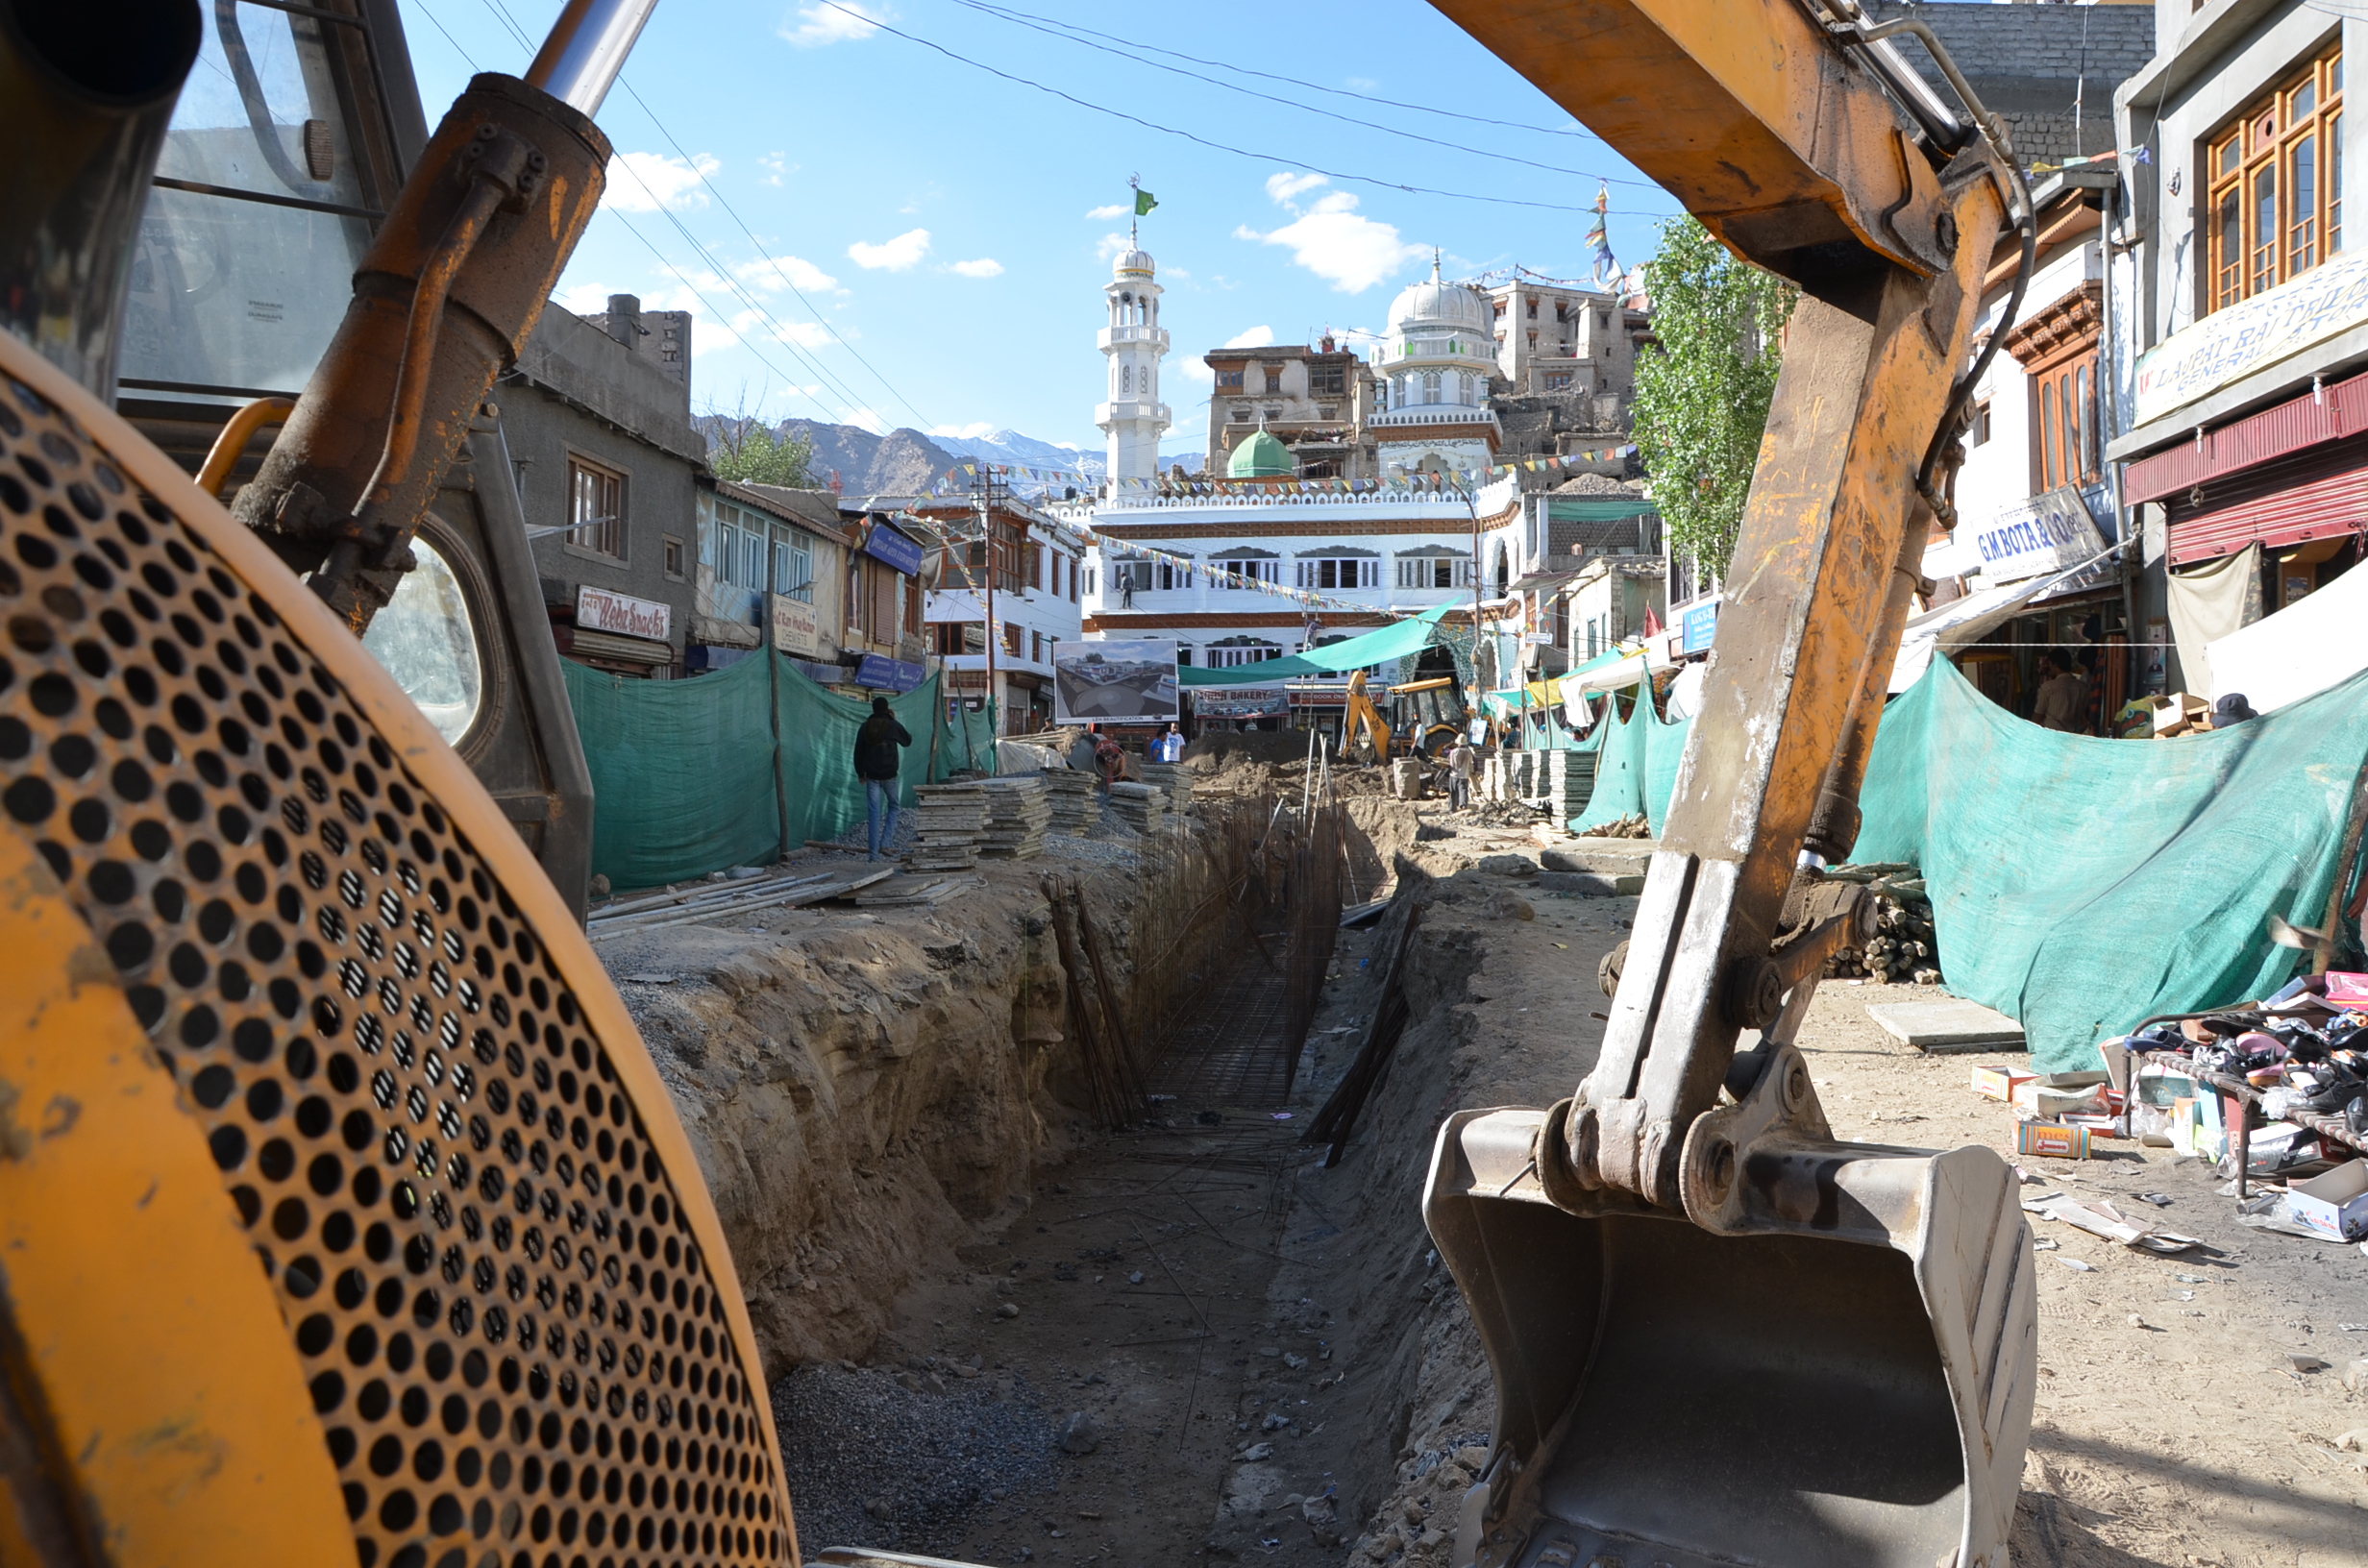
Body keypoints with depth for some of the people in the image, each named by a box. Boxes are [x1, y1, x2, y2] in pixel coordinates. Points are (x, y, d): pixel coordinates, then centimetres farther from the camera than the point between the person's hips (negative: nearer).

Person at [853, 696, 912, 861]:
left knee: (874, 813, 2)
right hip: (889, 775, -2)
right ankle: (885, 841, 1)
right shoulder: (893, 726, -5)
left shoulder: (865, 727, 2)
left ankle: (874, 853, -1)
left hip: (872, 775, 2)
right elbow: (908, 741, 13)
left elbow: (858, 752, 5)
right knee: (893, 806, 19)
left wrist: (860, 773, 18)